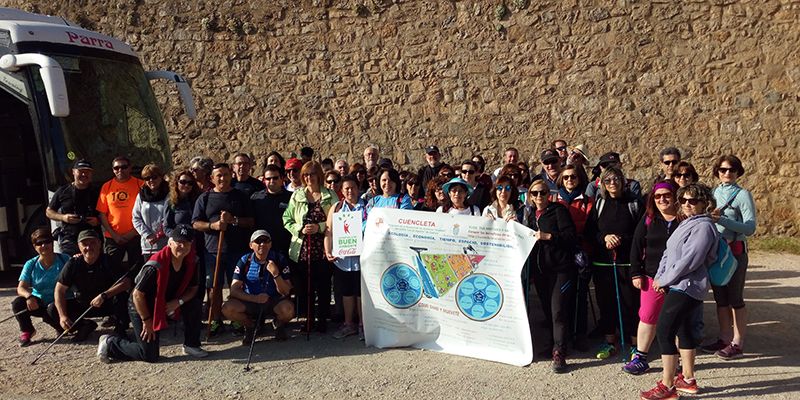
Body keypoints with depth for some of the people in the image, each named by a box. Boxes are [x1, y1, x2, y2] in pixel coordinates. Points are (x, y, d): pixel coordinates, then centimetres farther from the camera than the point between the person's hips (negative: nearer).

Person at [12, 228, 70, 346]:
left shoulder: (64, 259, -7)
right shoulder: (31, 265, -1)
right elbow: (21, 288, -9)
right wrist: (28, 296, -33)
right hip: (39, 303, 3)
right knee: (18, 303, -22)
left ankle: (61, 327, 4)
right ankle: (26, 331, 5)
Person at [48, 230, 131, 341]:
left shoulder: (108, 261, -16)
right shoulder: (73, 264, -11)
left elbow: (127, 282, -28)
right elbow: (60, 290, -11)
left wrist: (104, 295, -39)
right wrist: (62, 316, -23)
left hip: (107, 305, -3)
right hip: (82, 306, 3)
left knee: (121, 297, -34)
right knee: (52, 309, -15)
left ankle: (120, 329, -6)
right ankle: (86, 326, 8)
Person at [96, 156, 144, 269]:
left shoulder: (140, 185, -1)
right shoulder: (107, 186, 4)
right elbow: (102, 214, 4)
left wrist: (133, 232, -8)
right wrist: (114, 235, -5)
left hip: (135, 236, -1)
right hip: (113, 237, 1)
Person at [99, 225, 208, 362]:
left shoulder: (190, 262, -10)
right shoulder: (156, 266, -30)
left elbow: (193, 288, 1)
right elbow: (137, 294, -25)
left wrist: (178, 302, -19)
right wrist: (147, 321, -18)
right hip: (141, 308, -6)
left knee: (194, 304, -14)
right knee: (150, 355, -7)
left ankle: (191, 345, 3)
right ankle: (110, 343, 13)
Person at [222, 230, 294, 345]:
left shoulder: (279, 259, -8)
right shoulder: (245, 261, -7)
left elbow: (286, 292, -10)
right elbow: (234, 290, -11)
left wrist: (276, 274, -28)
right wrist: (255, 298, -27)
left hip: (273, 302, -1)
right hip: (250, 301, 1)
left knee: (288, 309, -34)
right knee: (228, 308, -28)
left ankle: (279, 325, 6)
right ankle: (250, 326, 5)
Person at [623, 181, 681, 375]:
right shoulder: (648, 219, 3)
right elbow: (636, 246, 5)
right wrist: (636, 273, 1)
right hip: (653, 277, 2)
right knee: (647, 317, 3)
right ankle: (640, 358, 13)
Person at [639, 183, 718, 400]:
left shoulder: (703, 226, -14)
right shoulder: (686, 223, 18)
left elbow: (689, 260, -21)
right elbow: (669, 252, 15)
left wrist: (664, 280, -13)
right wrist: (660, 276, 1)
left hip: (686, 286, -10)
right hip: (678, 286, 10)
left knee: (664, 331, -12)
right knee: (684, 330, 16)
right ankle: (688, 379, 27)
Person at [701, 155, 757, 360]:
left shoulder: (743, 195, -8)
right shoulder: (713, 193, 10)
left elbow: (750, 228, -17)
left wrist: (722, 220, -28)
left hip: (735, 251, -6)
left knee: (735, 299, 1)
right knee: (720, 298, 13)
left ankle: (737, 344, 10)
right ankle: (724, 338, 24)